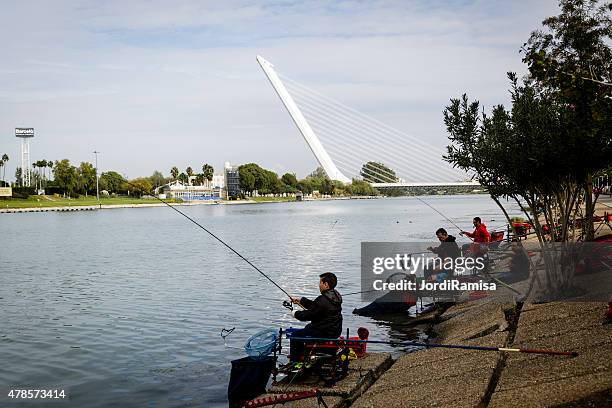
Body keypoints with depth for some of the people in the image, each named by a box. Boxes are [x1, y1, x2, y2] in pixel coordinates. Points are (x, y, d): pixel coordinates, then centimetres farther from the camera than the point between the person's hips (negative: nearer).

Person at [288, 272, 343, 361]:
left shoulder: (323, 300, -24)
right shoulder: (335, 296, 6)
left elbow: (308, 315, -17)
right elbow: (315, 305, 18)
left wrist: (296, 313, 1)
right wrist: (300, 300, 19)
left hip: (324, 333, -10)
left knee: (295, 335, 2)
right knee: (308, 328, 33)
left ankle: (294, 362, 10)